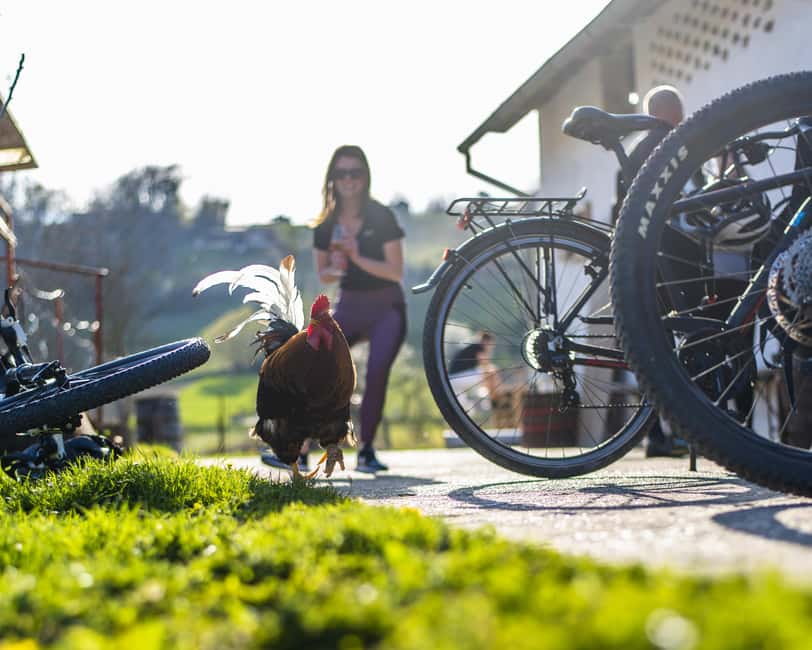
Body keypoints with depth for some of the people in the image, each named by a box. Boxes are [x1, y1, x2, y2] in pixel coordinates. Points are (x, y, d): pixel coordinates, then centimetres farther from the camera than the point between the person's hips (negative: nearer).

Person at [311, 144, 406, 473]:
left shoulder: (382, 218, -8)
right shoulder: (326, 225, 3)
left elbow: (396, 272, -12)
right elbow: (323, 275, 10)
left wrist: (358, 257, -24)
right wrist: (334, 268, -13)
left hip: (385, 307, -3)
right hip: (348, 307, 3)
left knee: (377, 372, -24)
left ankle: (366, 450, -10)